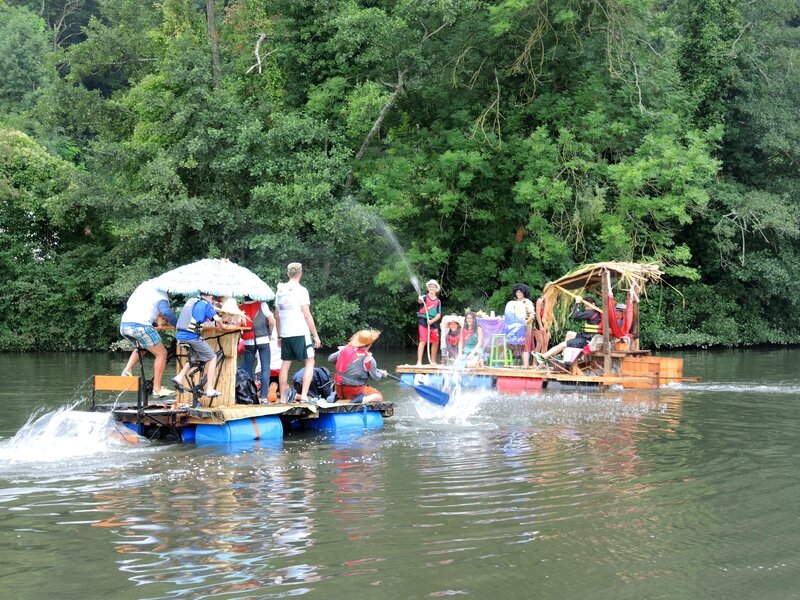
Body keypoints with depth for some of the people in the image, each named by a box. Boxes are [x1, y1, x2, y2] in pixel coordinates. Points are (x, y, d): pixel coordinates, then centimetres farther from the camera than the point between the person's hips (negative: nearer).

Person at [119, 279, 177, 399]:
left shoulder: (142, 286, 26)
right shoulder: (161, 295, 4)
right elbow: (167, 312, -15)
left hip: (123, 325, 8)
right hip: (140, 325, -8)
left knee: (142, 346, 36)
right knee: (161, 353, 4)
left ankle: (127, 370, 14)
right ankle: (157, 389, 1)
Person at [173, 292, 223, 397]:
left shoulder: (190, 301, 19)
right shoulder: (206, 304, 0)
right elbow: (217, 318, -11)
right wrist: (222, 325, 9)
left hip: (180, 335, 7)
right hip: (192, 336, -7)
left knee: (193, 357, 31)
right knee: (212, 358, 9)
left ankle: (179, 377, 11)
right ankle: (209, 390, 5)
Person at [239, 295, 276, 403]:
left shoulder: (240, 308, 2)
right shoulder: (262, 305, -3)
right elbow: (271, 321, -7)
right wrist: (269, 333, 8)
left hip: (248, 342, 2)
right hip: (263, 340, -2)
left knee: (248, 368, 11)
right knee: (265, 368, 1)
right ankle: (263, 396, -6)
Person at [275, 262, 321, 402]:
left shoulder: (280, 290, 10)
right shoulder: (301, 290, -7)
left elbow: (277, 316, 13)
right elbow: (307, 315, -10)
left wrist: (279, 336, 20)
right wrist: (316, 336, -6)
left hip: (285, 334, 6)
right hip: (300, 333, -6)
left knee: (285, 364, 10)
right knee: (310, 362, 0)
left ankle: (282, 398, 10)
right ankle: (304, 395, -13)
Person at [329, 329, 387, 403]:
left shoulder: (344, 349, 0)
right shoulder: (368, 358, -12)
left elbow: (330, 359, 13)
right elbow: (375, 377, -2)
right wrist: (382, 374, 19)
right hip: (355, 391, -6)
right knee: (379, 396, 6)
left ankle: (338, 397, 8)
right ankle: (363, 400, -20)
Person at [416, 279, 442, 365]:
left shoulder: (438, 301, 11)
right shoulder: (425, 297, 1)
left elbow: (439, 314, 4)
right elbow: (420, 300, -24)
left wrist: (432, 321, -13)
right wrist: (420, 299, -49)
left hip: (433, 323, 5)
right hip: (423, 322, -5)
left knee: (435, 342, 9)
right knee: (423, 341, -14)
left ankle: (433, 361, 24)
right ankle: (419, 361, -17)